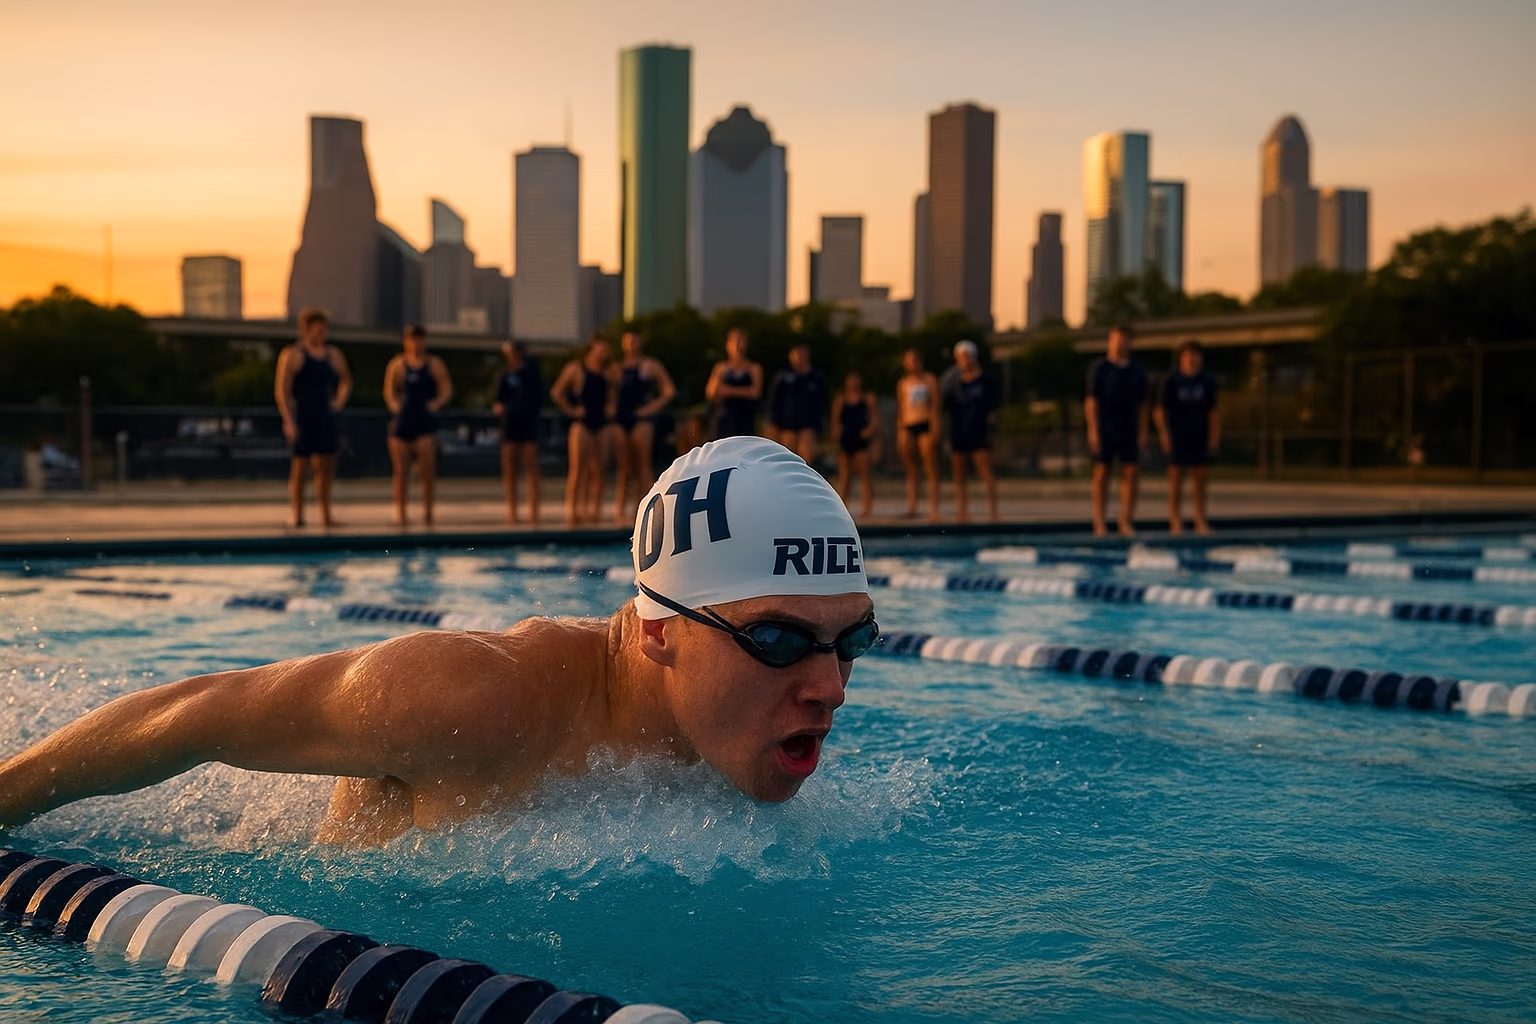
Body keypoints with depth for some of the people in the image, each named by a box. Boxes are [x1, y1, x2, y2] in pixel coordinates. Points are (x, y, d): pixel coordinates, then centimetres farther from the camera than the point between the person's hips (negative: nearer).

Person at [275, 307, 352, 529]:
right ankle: (296, 514, 2)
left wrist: (339, 402, 14)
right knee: (300, 465, -3)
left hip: (325, 417, 6)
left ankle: (325, 515, 11)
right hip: (302, 417, -6)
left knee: (326, 467, 5)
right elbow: (281, 390, -11)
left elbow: (346, 379, 30)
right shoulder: (292, 354, -7)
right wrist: (288, 421, -18)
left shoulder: (333, 354, 12)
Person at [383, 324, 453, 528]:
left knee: (427, 470, -7)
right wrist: (393, 404, -3)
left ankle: (427, 509, 5)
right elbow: (388, 390, 14)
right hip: (402, 420, 1)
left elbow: (447, 389, 4)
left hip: (425, 421, -1)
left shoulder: (434, 364, 4)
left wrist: (436, 404, -11)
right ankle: (400, 511, 11)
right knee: (401, 471, 4)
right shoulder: (398, 364, 6)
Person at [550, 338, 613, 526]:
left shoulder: (607, 372, 15)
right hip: (581, 424, -6)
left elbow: (612, 395, 30)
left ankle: (593, 511, 5)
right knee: (578, 469, -10)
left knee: (598, 470, 2)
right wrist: (571, 411, -7)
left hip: (601, 424, 6)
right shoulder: (575, 368, -2)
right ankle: (571, 511, -9)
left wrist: (611, 408, 12)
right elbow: (556, 393, -5)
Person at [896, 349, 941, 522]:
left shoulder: (929, 380, 7)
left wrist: (934, 429, -9)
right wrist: (899, 434, 10)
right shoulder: (903, 383, 15)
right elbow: (900, 410, 16)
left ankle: (933, 509, -11)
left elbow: (935, 406, 1)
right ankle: (911, 506, 3)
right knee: (911, 470, 2)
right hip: (908, 427, 3)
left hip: (925, 425, -3)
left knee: (931, 469, -6)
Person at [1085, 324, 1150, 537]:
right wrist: (1093, 430, -12)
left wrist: (1143, 432, 6)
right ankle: (1099, 522, 3)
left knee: (1130, 472, -3)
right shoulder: (1099, 368, 0)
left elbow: (1142, 404, 13)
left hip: (1128, 429, 3)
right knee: (1102, 472, -1)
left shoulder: (1137, 371, 11)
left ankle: (1126, 522, 2)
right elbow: (1091, 400, -4)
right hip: (1104, 429, -3)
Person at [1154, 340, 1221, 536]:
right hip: (1177, 435, -3)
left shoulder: (1208, 379, 3)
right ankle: (1175, 521, 3)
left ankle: (1200, 520, 7)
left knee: (1199, 476, 3)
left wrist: (1214, 435, 4)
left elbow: (1214, 409, 8)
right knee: (1176, 475, -2)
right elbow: (1160, 410, -3)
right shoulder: (1171, 380, -6)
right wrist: (1163, 433, -11)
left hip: (1199, 435, 3)